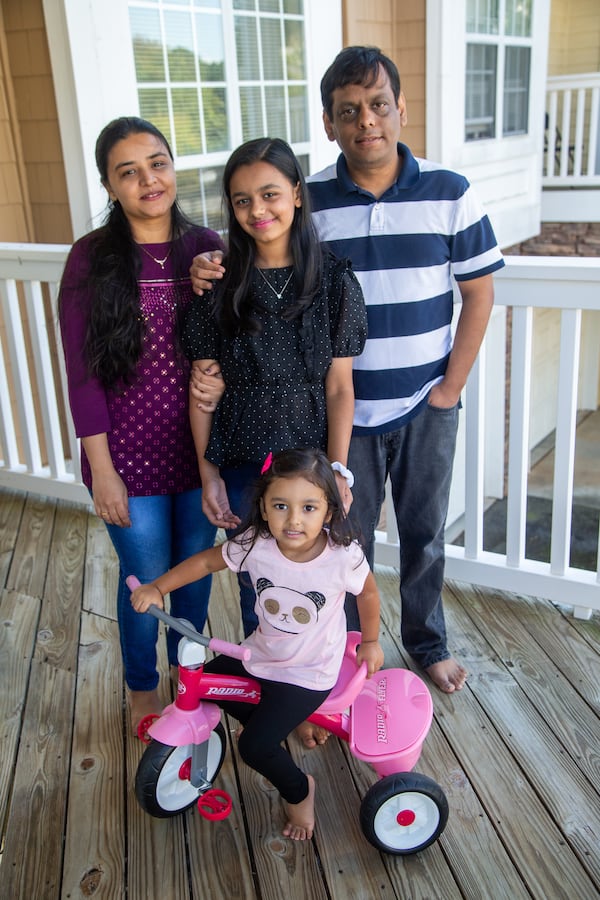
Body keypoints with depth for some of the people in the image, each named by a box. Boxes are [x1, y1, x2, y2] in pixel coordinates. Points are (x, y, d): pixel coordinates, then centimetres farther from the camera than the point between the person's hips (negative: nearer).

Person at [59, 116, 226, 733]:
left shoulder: (205, 246, -1)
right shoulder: (92, 258, -10)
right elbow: (82, 374, -9)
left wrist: (221, 375, -15)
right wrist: (102, 471, -11)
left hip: (200, 448, 3)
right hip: (131, 455, -3)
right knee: (146, 579, 11)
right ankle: (142, 688, 39)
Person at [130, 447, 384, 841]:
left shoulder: (343, 557, -27)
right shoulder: (255, 545, -20)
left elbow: (369, 592, -6)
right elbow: (206, 561, -4)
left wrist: (370, 641, 6)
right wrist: (157, 588, -12)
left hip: (308, 674, -5)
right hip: (261, 655, 5)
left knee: (254, 747, -14)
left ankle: (299, 790, 19)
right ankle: (269, 724, 36)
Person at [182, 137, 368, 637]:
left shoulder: (334, 281, -4)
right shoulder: (218, 286, -4)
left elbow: (340, 387, -4)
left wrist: (338, 472, -10)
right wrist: (208, 472, -2)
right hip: (242, 464, 1)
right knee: (256, 585, 13)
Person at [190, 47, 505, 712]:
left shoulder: (449, 194, -4)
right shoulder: (306, 202, -6)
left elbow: (478, 292, 0)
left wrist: (451, 387, -4)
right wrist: (214, 275, -22)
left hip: (426, 409, 1)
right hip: (344, 413, -1)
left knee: (424, 534, 18)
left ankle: (427, 642, 42)